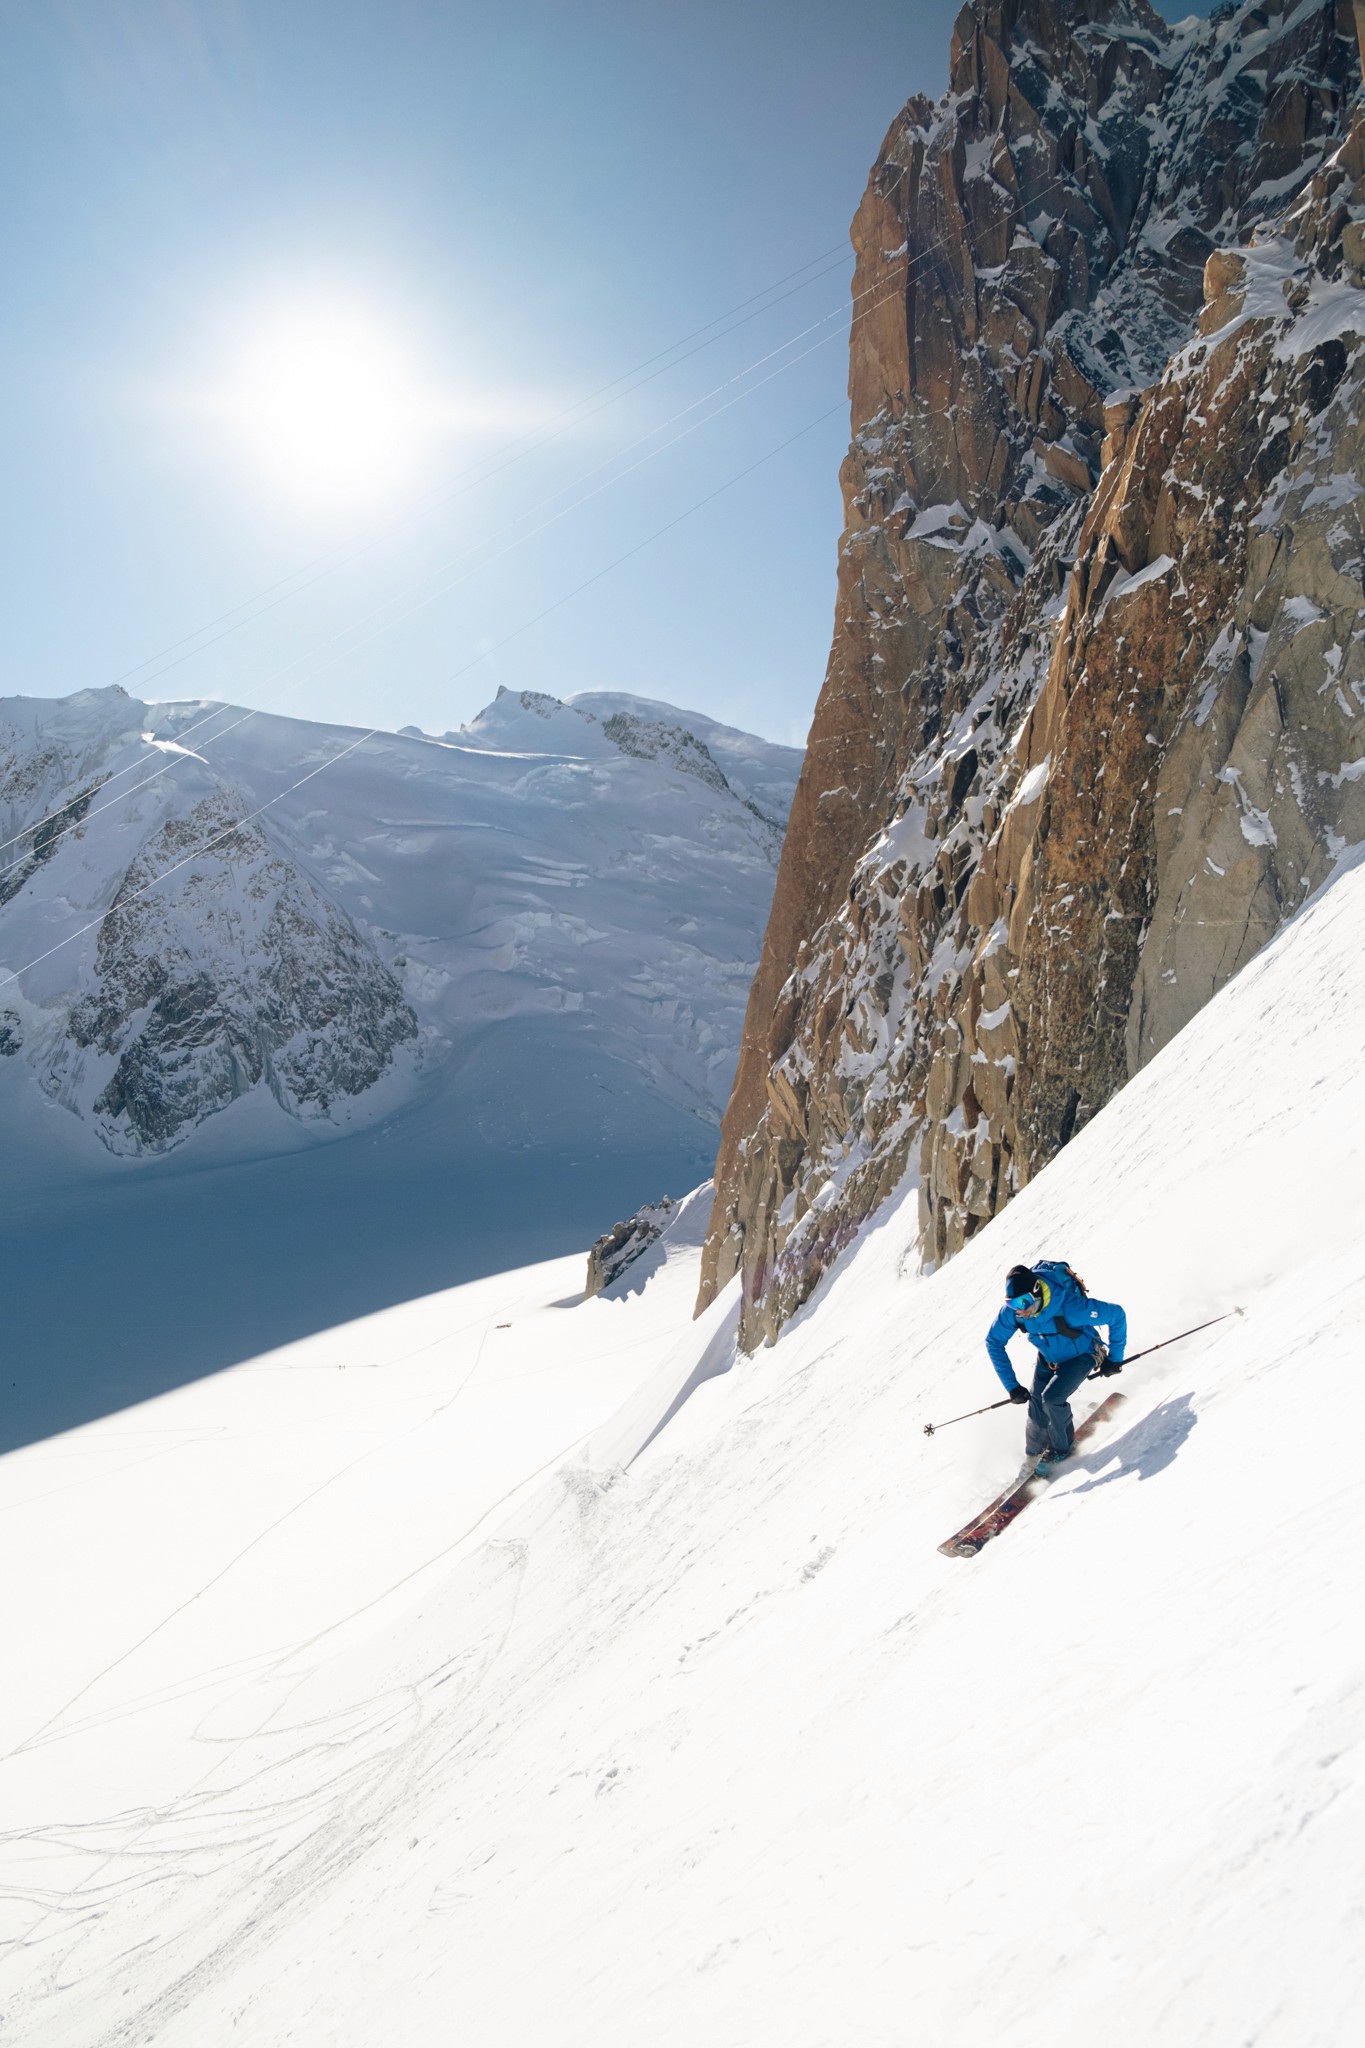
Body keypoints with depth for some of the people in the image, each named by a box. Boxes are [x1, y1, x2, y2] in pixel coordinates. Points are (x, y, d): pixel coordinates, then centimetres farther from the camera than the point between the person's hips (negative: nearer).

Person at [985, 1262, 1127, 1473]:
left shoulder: (1069, 1306, -41)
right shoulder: (1012, 1311, -28)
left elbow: (1116, 1315, -28)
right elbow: (994, 1342, -12)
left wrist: (1114, 1358, -16)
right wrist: (1011, 1385, -17)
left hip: (1081, 1356, -4)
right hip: (1048, 1359, 4)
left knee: (1052, 1398, -22)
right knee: (1037, 1412, -5)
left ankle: (1062, 1448, 5)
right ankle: (1032, 1455, 23)